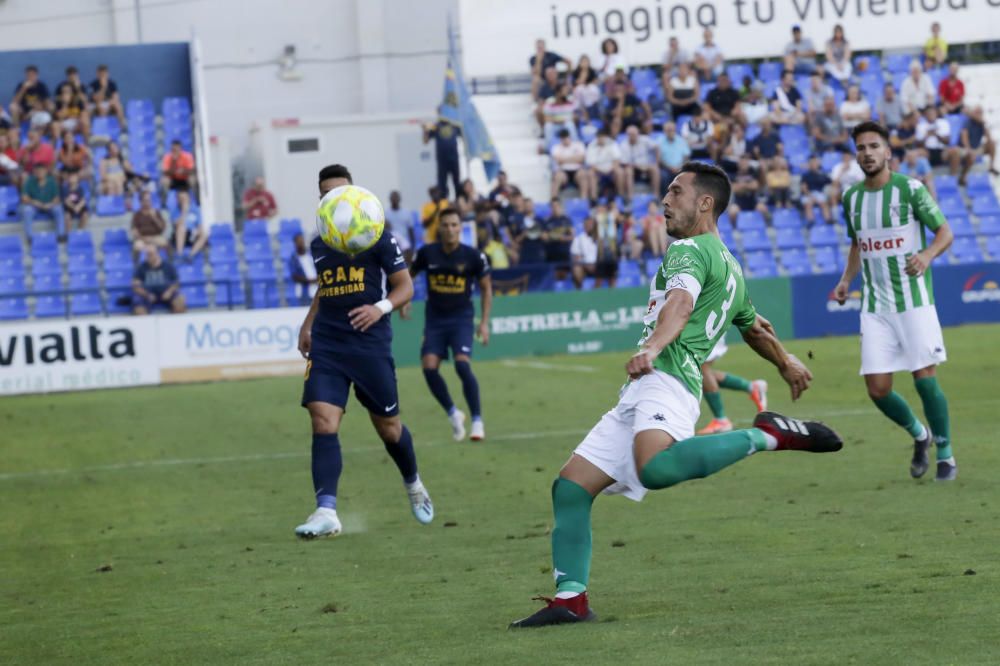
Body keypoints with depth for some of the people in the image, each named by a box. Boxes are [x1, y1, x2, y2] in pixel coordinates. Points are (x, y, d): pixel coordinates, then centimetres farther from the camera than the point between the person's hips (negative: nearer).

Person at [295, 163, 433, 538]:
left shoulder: (377, 237, -3)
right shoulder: (318, 245, 13)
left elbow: (405, 287, -3)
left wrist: (381, 308, -21)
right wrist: (308, 324, 19)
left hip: (371, 345, -3)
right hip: (326, 346, 3)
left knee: (388, 427, 8)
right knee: (323, 423, -15)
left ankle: (413, 485, 38)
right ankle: (326, 512, -21)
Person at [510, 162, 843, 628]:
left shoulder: (688, 250, 1)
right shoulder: (731, 270, 30)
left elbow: (680, 304, -20)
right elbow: (756, 329, 45)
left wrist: (651, 348, -38)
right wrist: (786, 363, 64)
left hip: (664, 379, -10)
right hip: (636, 397, 10)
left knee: (655, 469, -39)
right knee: (570, 485, 6)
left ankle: (766, 437, -25)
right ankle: (571, 597, 2)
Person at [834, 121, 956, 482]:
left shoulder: (910, 189, -7)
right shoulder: (851, 197, 9)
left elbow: (945, 232, -4)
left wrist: (927, 255, -24)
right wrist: (846, 280, 10)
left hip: (914, 300, -4)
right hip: (874, 307, 4)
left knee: (925, 380, -7)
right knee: (877, 390, -3)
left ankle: (945, 454, 11)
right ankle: (919, 435, 25)